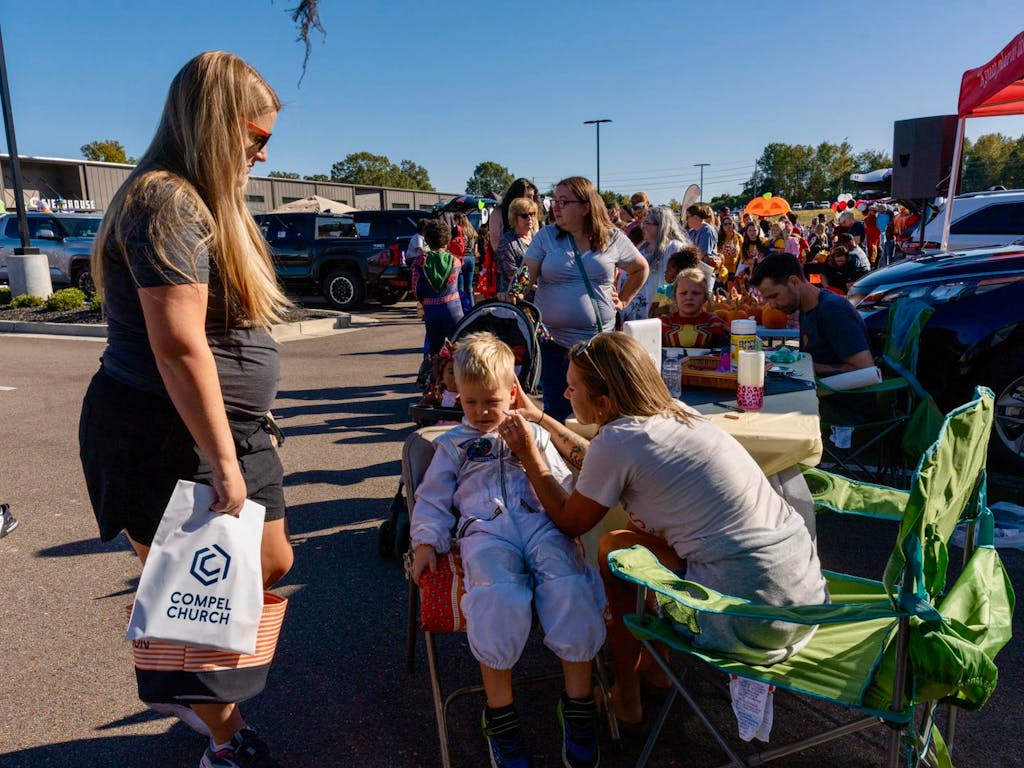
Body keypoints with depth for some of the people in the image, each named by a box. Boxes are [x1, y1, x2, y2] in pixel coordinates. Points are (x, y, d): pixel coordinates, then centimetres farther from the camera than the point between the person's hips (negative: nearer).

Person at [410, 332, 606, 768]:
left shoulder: (533, 433, 29)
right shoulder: (453, 444, 28)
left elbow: (563, 485, 23)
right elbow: (433, 499, 22)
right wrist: (426, 543, 5)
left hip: (540, 521, 1)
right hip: (485, 529, -1)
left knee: (571, 586, -29)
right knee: (500, 596, -33)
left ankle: (578, 701, -15)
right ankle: (499, 711, -17)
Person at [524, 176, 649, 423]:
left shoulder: (613, 238, 4)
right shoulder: (545, 237, 3)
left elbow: (641, 269, 19)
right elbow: (526, 279, -3)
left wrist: (622, 301, 12)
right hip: (552, 342, 0)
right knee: (556, 411, 2)